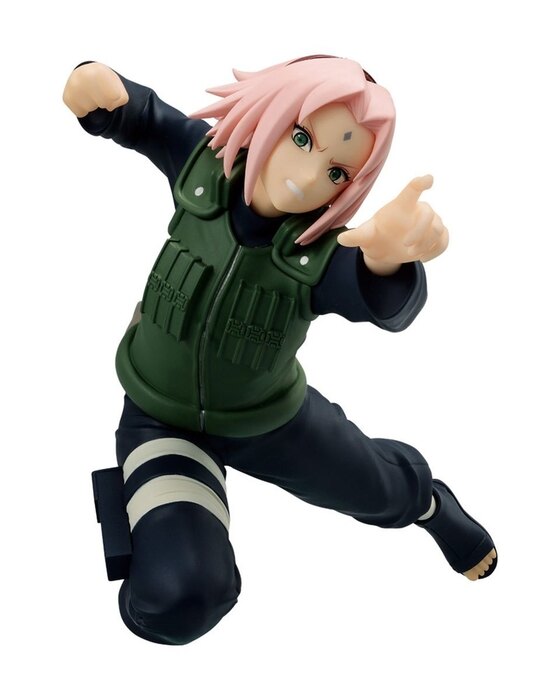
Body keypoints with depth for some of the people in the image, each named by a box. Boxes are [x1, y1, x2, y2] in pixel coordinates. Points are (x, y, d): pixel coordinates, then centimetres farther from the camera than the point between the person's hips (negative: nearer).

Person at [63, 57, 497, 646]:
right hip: (161, 417, 0)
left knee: (387, 489, 27)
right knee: (177, 601, -24)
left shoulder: (322, 255, -29)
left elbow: (387, 304, -50)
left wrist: (389, 257, -74)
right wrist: (98, 84, -29)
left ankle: (429, 502, 69)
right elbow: (137, 114, -5)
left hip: (269, 422, 1)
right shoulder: (206, 162, -21)